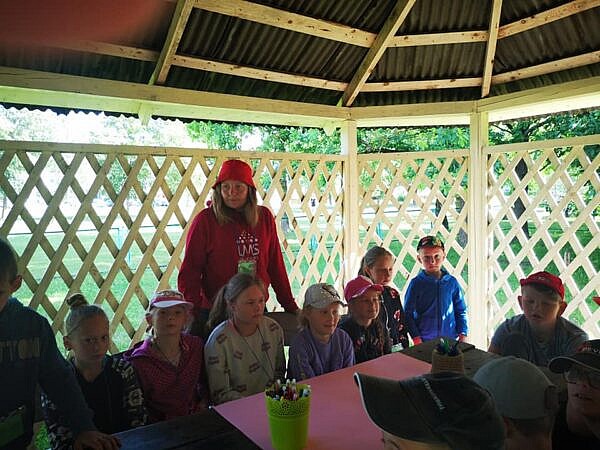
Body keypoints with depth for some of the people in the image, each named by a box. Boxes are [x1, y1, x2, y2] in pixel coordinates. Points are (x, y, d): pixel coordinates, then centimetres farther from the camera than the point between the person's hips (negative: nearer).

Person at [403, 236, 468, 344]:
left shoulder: (452, 282, 1)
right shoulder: (416, 283, -6)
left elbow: (461, 311, 9)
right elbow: (408, 314, -3)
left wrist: (463, 335, 2)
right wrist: (417, 339, -8)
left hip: (451, 340, 2)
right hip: (424, 341, -2)